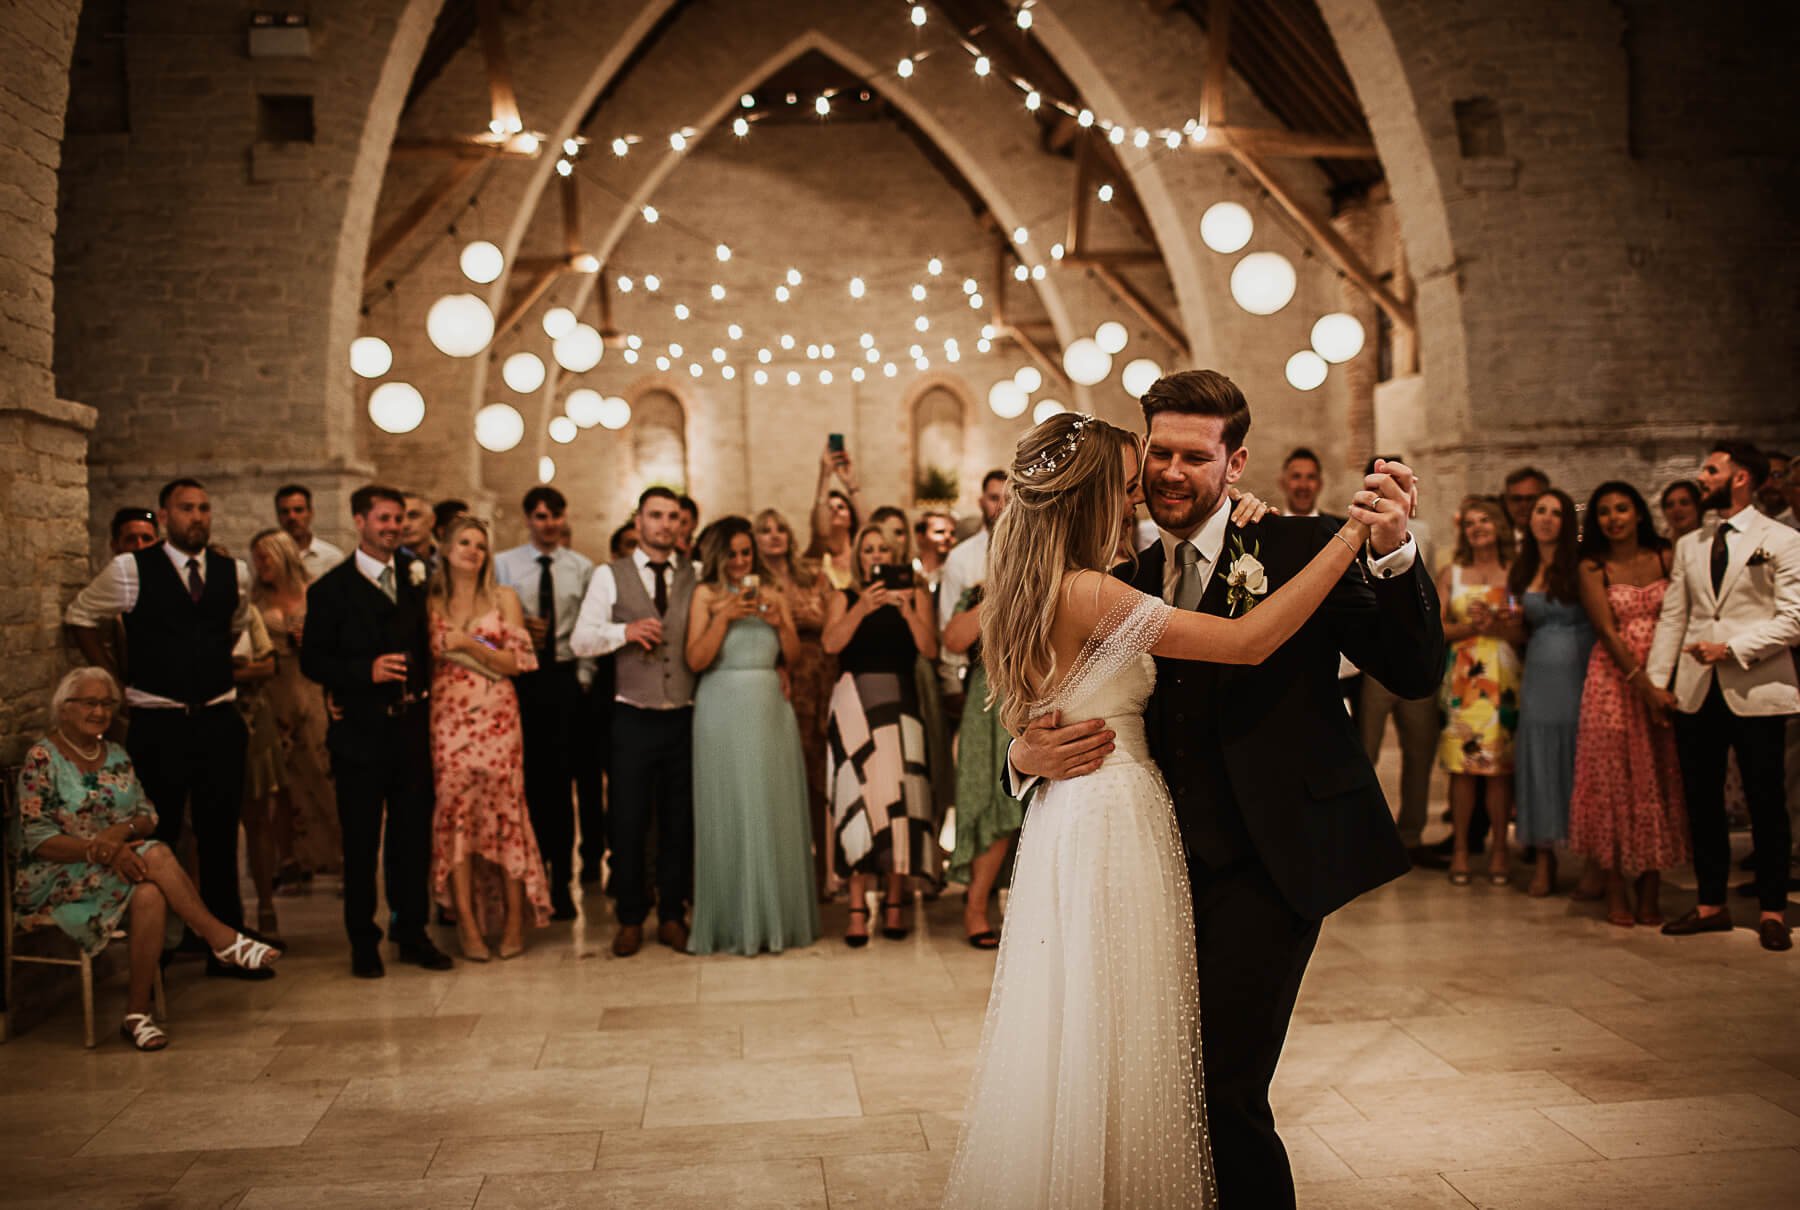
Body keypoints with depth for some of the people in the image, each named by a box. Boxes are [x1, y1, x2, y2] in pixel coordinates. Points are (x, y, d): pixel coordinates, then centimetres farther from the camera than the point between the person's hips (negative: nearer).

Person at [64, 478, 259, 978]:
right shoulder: (131, 570, -5)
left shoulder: (234, 573, 6)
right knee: (156, 839, 3)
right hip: (158, 723, -3)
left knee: (220, 836, 8)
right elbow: (79, 617, 6)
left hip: (219, 720, 3)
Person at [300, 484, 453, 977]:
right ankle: (363, 942, 16)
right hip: (360, 730, -3)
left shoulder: (416, 576, 10)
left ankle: (412, 932, 19)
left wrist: (424, 693, -3)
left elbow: (426, 644, 11)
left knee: (414, 834, 8)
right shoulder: (331, 588, -1)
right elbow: (312, 660, -4)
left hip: (412, 726, 3)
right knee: (360, 840, 5)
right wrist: (366, 671, -17)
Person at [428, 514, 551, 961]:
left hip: (496, 718, -1)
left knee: (503, 807, -2)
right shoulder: (430, 602, 10)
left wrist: (467, 644, -8)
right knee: (453, 811, -3)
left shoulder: (504, 598, 7)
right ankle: (467, 923, 3)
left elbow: (521, 662, 0)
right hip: (447, 718, 1)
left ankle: (514, 919, 6)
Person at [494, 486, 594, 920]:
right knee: (526, 778, 3)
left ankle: (561, 881, 9)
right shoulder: (504, 564, 6)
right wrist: (518, 629, -14)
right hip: (520, 679, 0)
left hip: (565, 679, 0)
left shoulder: (582, 568, 7)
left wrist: (583, 679, -2)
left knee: (560, 780, 2)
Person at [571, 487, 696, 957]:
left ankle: (672, 916, 21)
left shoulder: (697, 576, 8)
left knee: (680, 822, 8)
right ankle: (630, 918, 18)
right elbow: (580, 640, -4)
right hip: (634, 719, -1)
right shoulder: (610, 576, 4)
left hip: (685, 718, 2)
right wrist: (626, 631, -19)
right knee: (627, 821, 4)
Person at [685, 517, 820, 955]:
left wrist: (780, 620, -8)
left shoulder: (772, 594, 12)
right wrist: (725, 616, -15)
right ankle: (731, 924, 7)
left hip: (770, 711, 3)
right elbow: (696, 660, -7)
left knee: (775, 813, 4)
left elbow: (794, 656, 8)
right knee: (730, 815, 0)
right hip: (723, 713, -3)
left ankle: (777, 919, 14)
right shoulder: (706, 594, 2)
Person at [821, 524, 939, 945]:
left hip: (899, 701, 0)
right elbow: (831, 644, -8)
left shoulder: (915, 594, 9)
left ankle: (895, 901, 7)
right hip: (854, 702, 0)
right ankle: (857, 906, -2)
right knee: (857, 796, -3)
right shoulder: (844, 598, 9)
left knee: (899, 795, -4)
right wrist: (862, 608, -20)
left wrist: (907, 610, -15)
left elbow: (930, 649, -2)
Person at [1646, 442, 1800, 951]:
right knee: (1701, 801, 9)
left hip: (1756, 691, -5)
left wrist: (1731, 647, -18)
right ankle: (1711, 903, 19)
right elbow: (1672, 616, 12)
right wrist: (1656, 677, 3)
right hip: (1696, 693, 5)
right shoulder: (1689, 546, 15)